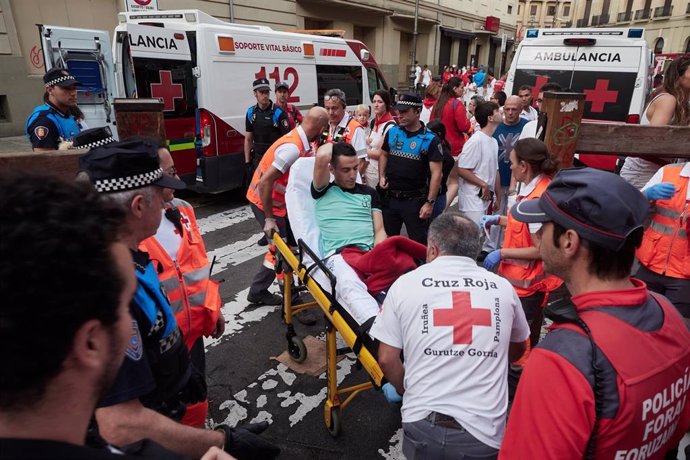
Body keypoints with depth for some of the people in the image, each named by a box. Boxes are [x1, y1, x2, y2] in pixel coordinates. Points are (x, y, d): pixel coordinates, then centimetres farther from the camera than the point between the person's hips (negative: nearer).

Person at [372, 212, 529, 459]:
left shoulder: (405, 283, -4)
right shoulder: (503, 288, 2)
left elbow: (386, 359, 0)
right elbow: (517, 351, 18)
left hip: (424, 427, 0)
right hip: (484, 433, 1)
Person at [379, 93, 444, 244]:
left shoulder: (430, 139, -11)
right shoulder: (392, 132, 3)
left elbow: (436, 173, -12)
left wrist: (430, 202, -16)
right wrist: (382, 177, 3)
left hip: (415, 200, -4)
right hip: (390, 197, 4)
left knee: (419, 243, 8)